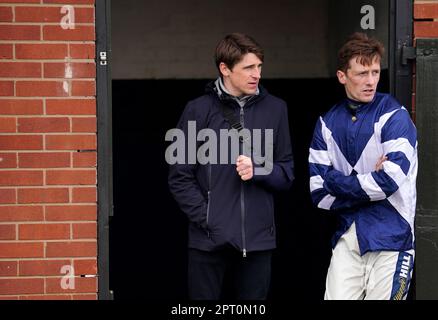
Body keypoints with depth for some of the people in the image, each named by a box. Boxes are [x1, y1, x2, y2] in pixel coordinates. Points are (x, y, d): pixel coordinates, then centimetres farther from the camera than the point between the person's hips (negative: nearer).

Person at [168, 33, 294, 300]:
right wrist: (206, 218, -10)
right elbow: (180, 177, 1)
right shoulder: (199, 110, 0)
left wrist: (257, 170, -10)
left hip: (258, 238, 2)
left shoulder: (275, 109, 8)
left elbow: (287, 173, 10)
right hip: (209, 239, -2)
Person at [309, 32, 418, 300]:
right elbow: (318, 191, 2)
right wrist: (369, 182, -8)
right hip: (347, 237, 4)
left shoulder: (394, 116, -6)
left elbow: (390, 181, -17)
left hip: (390, 236, -4)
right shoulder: (328, 123, 8)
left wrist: (339, 182, -6)